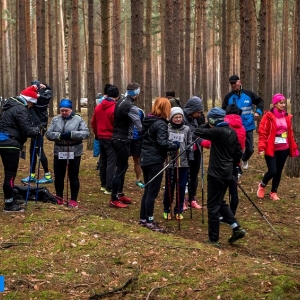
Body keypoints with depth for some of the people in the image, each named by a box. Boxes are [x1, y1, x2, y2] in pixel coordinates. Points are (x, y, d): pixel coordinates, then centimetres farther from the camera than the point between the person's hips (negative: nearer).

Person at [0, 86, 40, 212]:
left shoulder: (11, 105, 16)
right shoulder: (21, 109, -15)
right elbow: (27, 130, -18)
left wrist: (33, 128, 8)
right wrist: (37, 130, 1)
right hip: (10, 144, -10)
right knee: (10, 174, -4)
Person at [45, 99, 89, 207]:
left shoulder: (78, 119, -4)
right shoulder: (55, 120, 4)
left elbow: (86, 133, -11)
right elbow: (48, 133, -1)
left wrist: (71, 134, -24)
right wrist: (60, 135, -19)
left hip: (74, 153, -3)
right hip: (59, 152, 3)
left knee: (73, 176, 5)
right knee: (59, 176, 10)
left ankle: (73, 200, 13)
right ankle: (59, 197, 26)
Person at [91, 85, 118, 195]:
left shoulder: (98, 107, 5)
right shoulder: (115, 108, -17)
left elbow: (93, 122, 12)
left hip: (101, 137, 7)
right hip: (111, 138, -7)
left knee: (103, 161, 17)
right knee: (111, 162, -4)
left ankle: (103, 185, 25)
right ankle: (109, 188, -5)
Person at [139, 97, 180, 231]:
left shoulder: (147, 121, 10)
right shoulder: (161, 124, -16)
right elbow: (162, 143, -25)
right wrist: (175, 145, -10)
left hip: (145, 159, 9)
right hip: (155, 161, -9)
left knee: (147, 190, 17)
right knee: (152, 192, -2)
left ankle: (143, 218, 23)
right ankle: (149, 221, 3)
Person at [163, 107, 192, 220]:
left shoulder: (186, 129, 4)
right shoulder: (167, 129, -3)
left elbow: (189, 144, 11)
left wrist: (189, 149, -8)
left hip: (183, 163, 2)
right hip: (170, 162, -2)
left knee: (181, 187, 6)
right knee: (169, 187, 5)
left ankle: (178, 210, 19)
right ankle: (166, 210, 21)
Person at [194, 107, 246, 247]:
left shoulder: (217, 132, -18)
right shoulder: (232, 132, 6)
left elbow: (197, 131, -12)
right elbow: (238, 152, 11)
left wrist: (209, 125, 3)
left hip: (216, 174, -8)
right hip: (227, 173, 8)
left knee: (213, 206, 0)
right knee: (220, 202, 22)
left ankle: (214, 240, 4)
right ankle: (236, 228, 13)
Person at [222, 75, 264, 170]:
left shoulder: (249, 94, -3)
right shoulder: (228, 97, -2)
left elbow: (260, 101, 9)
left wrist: (258, 111, -5)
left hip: (248, 127, 1)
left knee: (250, 149, 9)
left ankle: (244, 159, 42)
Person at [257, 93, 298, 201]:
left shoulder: (287, 117, 7)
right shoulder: (268, 116, -10)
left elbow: (290, 133, 13)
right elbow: (262, 133, -12)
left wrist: (293, 148, 11)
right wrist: (262, 148, -20)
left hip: (283, 149, 5)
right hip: (271, 149, -5)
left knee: (279, 172, 10)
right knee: (272, 171, -10)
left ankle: (273, 192, 25)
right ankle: (262, 185, 20)